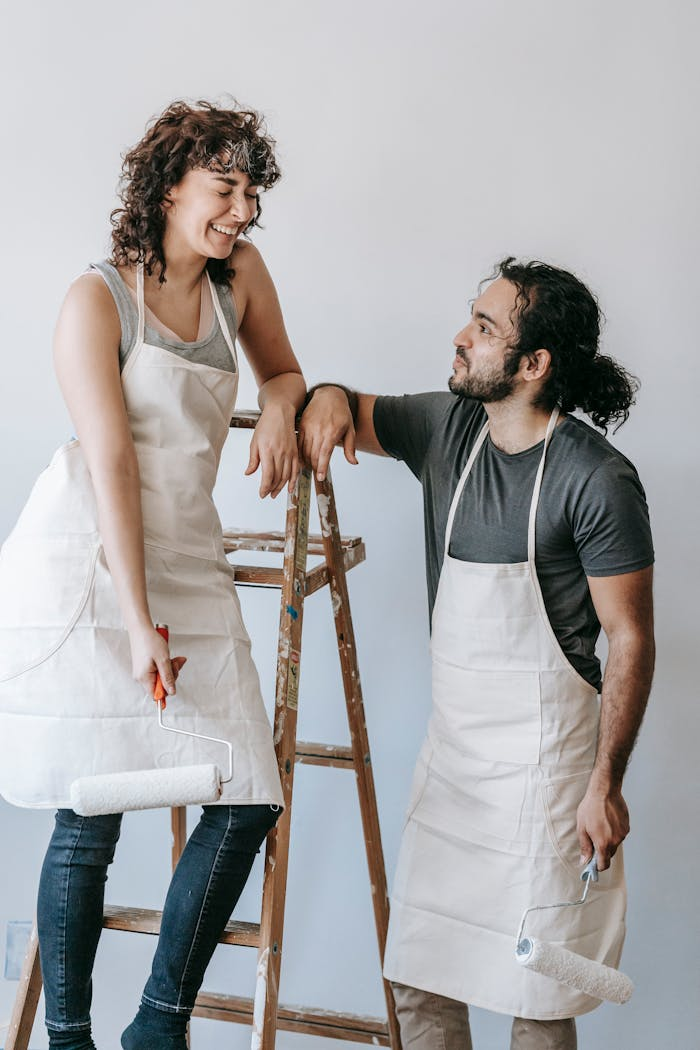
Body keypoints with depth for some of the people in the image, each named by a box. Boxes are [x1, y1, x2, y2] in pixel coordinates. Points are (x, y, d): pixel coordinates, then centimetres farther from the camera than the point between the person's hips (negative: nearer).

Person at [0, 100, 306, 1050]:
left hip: (188, 564, 6)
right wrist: (139, 622, -19)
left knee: (249, 799, -3)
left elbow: (283, 369, 28)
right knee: (91, 818, -5)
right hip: (86, 564, -6)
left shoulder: (240, 275, 10)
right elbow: (111, 461, -13)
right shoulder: (98, 297, -6)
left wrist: (280, 406, 2)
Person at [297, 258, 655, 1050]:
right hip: (451, 745, 6)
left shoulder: (597, 479, -15)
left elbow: (630, 640, -11)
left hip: (544, 756, -6)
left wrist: (606, 784, -13)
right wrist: (327, 396, -7)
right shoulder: (445, 427, 3)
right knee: (419, 981, 9)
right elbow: (348, 412, 19)